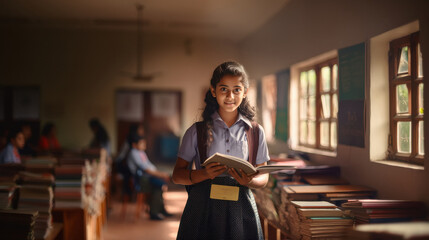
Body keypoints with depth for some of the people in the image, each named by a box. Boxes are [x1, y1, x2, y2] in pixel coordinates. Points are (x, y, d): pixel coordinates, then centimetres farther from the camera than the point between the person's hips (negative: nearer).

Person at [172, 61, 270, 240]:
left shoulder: (255, 132, 7)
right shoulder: (197, 131, 4)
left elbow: (263, 176, 10)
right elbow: (177, 175, 3)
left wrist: (249, 181, -13)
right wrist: (204, 174, -16)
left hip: (240, 210, 1)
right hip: (203, 210, -1)